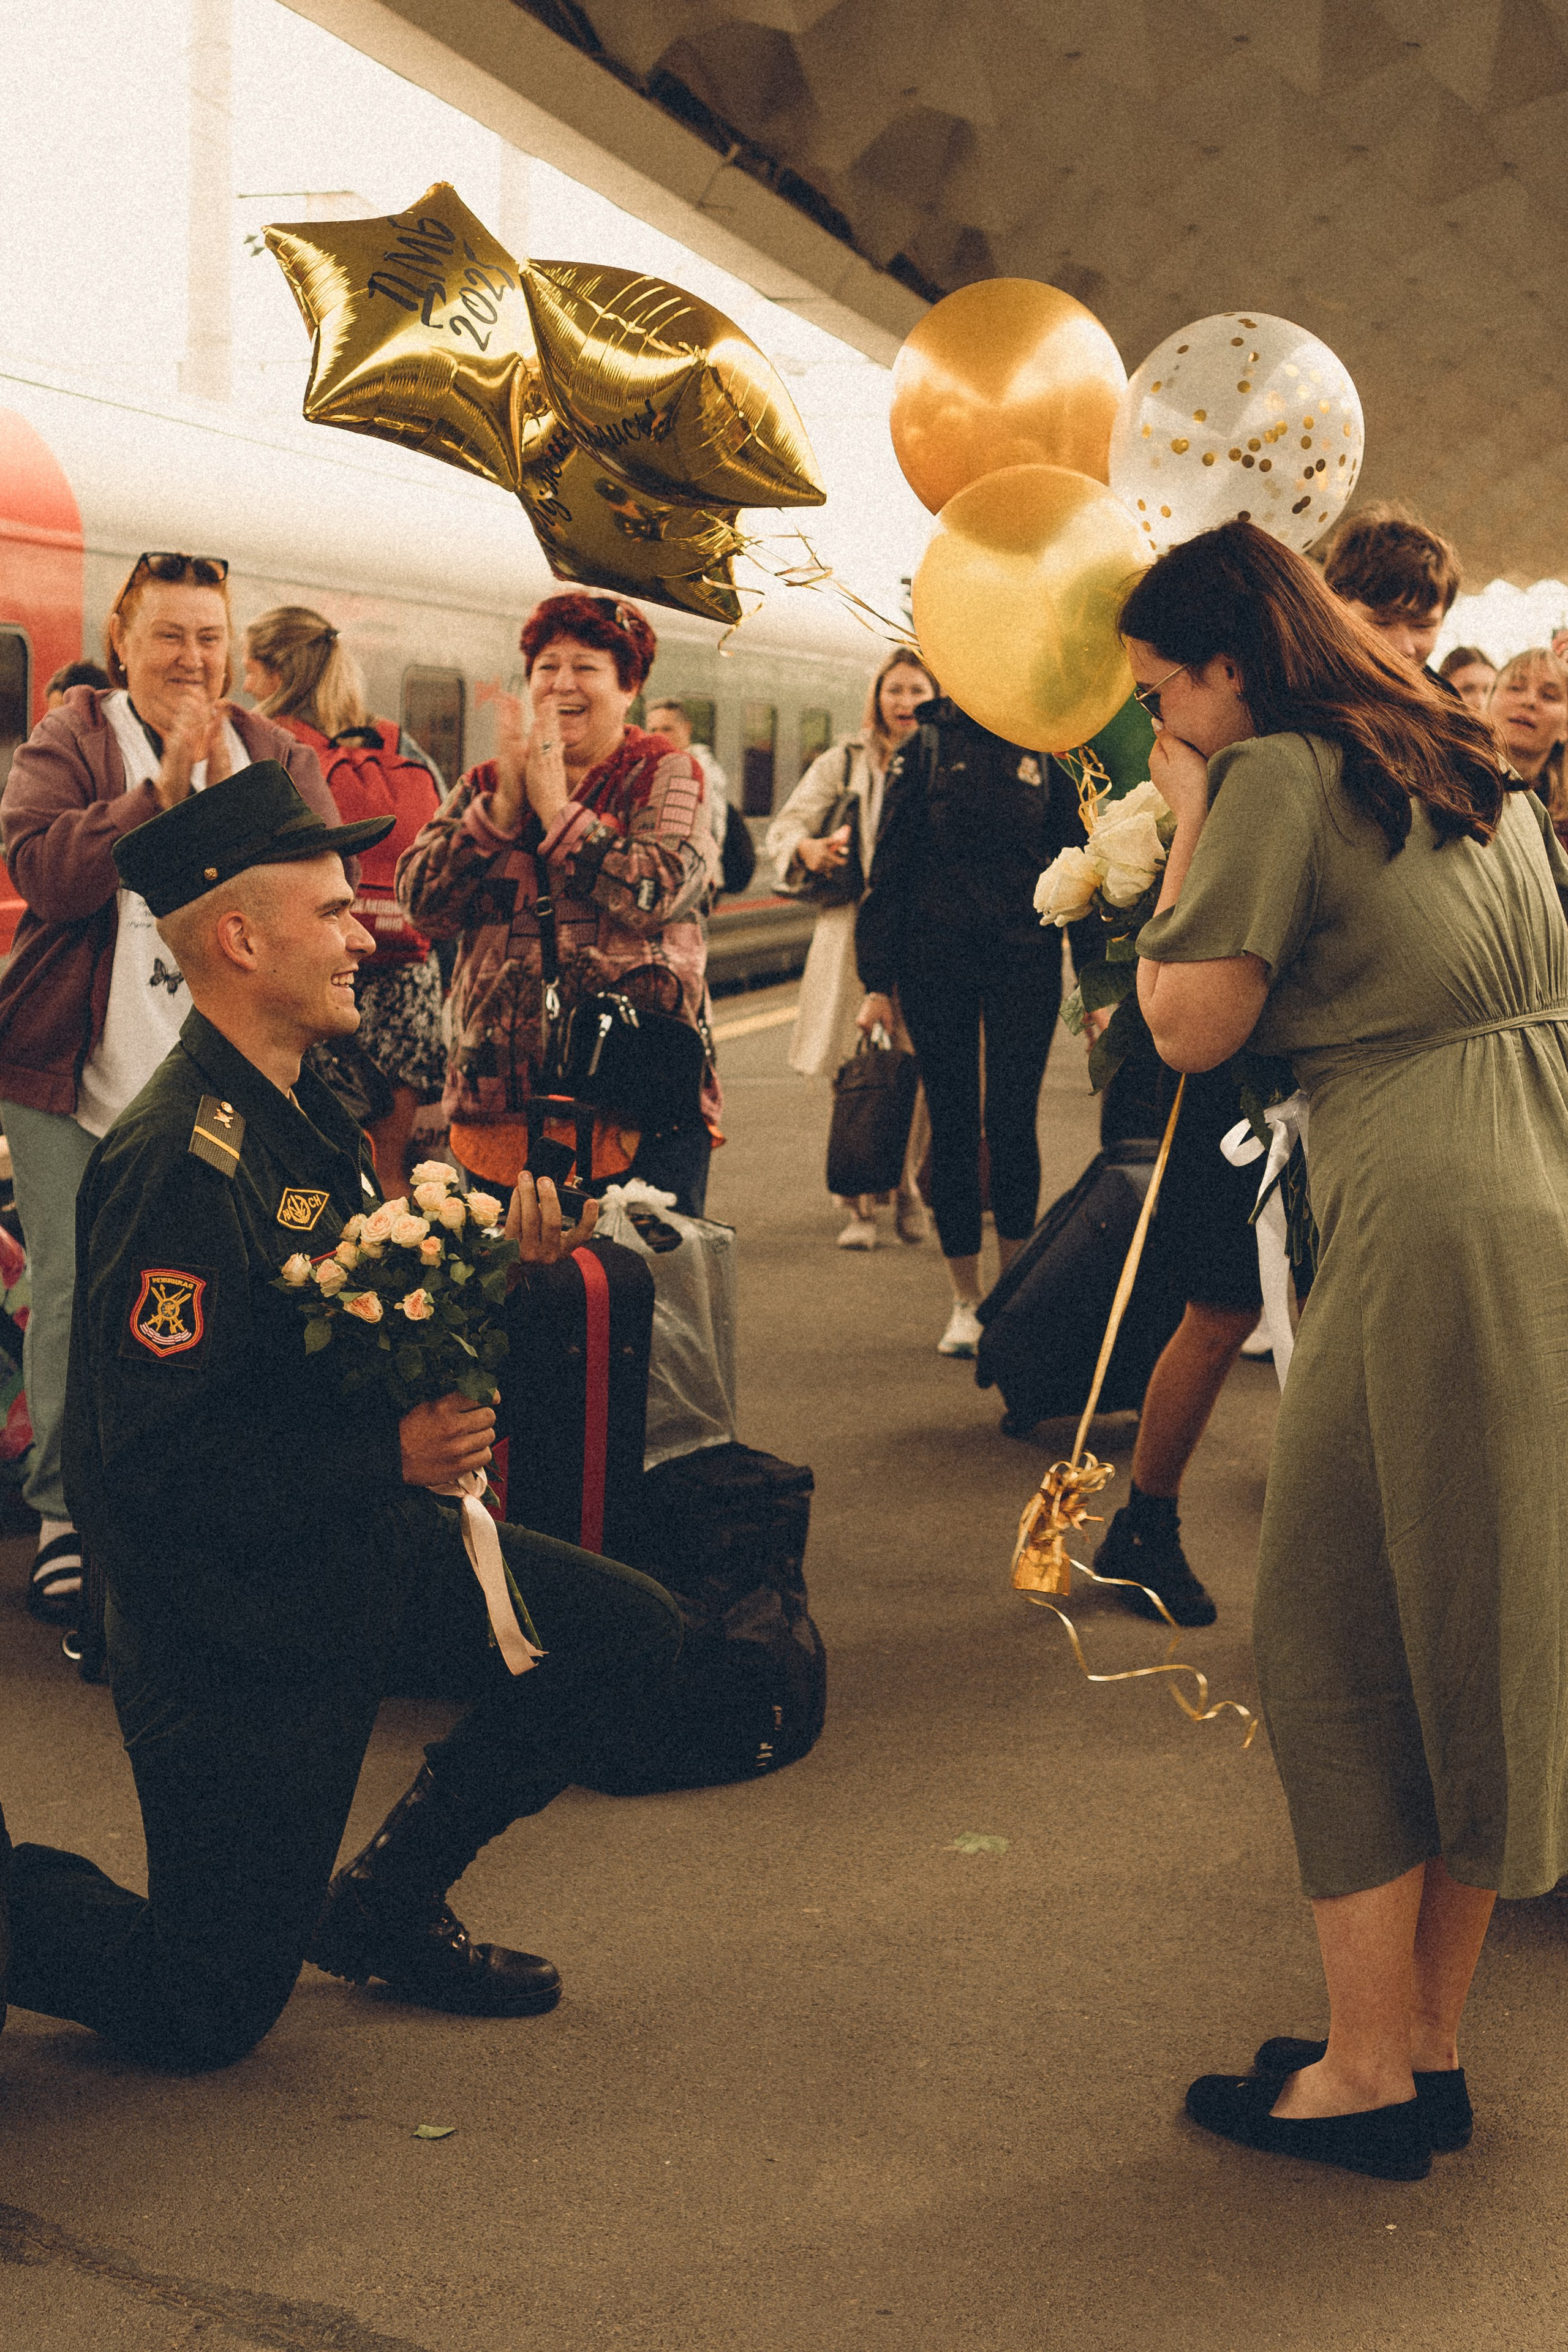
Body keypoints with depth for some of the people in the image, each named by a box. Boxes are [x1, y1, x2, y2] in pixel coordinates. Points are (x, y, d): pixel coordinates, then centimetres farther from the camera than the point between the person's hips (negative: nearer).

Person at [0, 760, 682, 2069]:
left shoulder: (307, 1114, 6)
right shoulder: (185, 1162, -25)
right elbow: (156, 1457, -28)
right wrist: (393, 1456, -28)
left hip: (363, 1549, 9)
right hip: (234, 1619, -9)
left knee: (630, 1635, 5)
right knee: (206, 2014, -2)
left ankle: (382, 1906, 17)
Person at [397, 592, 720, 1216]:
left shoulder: (667, 777, 4)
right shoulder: (485, 786, 15)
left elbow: (657, 893, -14)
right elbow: (422, 902, 1)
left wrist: (556, 806, -10)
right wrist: (504, 804, -9)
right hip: (502, 1098, 3)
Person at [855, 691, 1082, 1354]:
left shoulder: (1045, 752, 7)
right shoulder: (925, 750, 5)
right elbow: (889, 870, 4)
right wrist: (878, 981, -1)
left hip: (1025, 958, 0)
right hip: (936, 962, 0)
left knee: (1011, 1121, -5)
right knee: (952, 1125, 4)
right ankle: (966, 1302, 14)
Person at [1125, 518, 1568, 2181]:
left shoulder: (1277, 773, -6)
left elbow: (1192, 1029, -7)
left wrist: (1187, 830, 4)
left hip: (1428, 1231, -9)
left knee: (1337, 1645, 3)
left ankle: (1368, 2075, 9)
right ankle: (1427, 2047, 24)